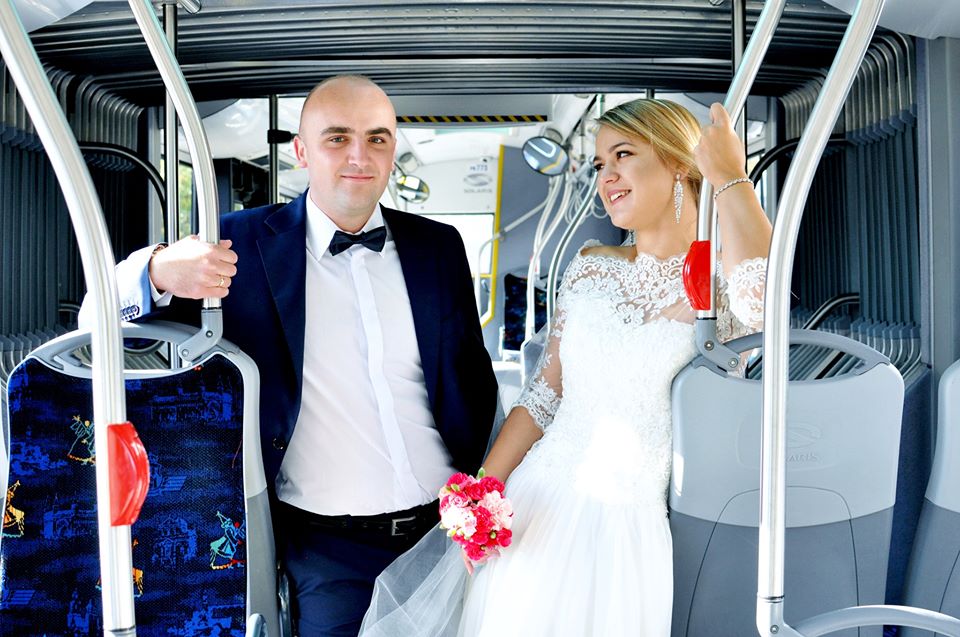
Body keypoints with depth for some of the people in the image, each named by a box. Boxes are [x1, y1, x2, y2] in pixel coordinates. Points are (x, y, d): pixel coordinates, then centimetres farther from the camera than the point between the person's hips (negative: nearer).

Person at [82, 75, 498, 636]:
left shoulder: (438, 246, 3)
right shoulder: (246, 242, -4)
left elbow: (474, 379, 8)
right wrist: (160, 273, -26)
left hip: (448, 529, 3)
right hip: (331, 551, -2)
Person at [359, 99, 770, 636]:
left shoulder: (719, 286, -8)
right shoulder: (591, 267, 4)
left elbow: (763, 299, -34)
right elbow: (544, 393, 5)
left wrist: (731, 177, -21)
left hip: (630, 530, -3)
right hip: (535, 506, 4)